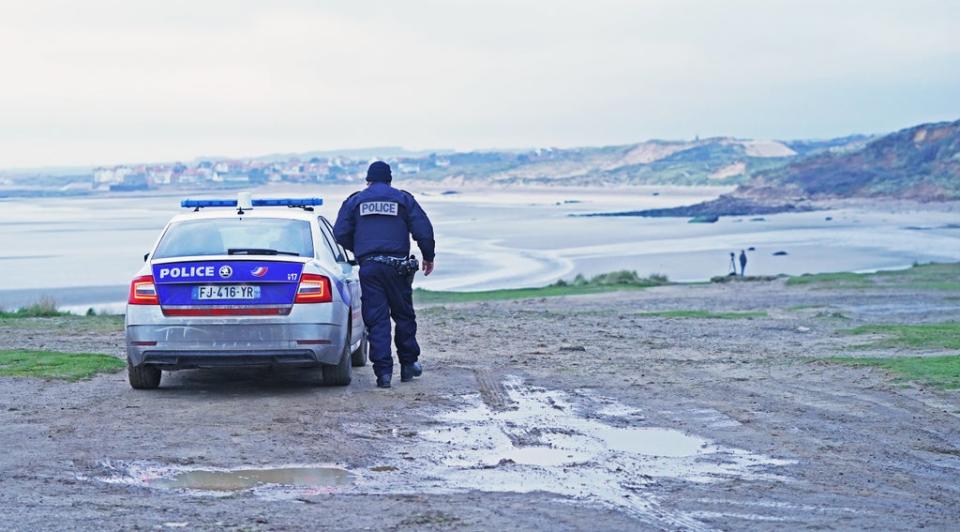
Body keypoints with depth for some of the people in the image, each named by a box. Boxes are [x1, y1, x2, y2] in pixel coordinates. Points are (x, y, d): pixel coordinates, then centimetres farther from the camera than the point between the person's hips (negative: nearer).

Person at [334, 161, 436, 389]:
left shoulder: (355, 201, 10)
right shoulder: (403, 199, 9)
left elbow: (340, 233, 5)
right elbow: (424, 231, 3)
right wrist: (428, 257, 16)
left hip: (368, 267, 0)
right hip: (397, 266, 0)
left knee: (376, 319, 0)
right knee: (404, 315, 14)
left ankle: (383, 371, -6)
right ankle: (408, 364, 21)